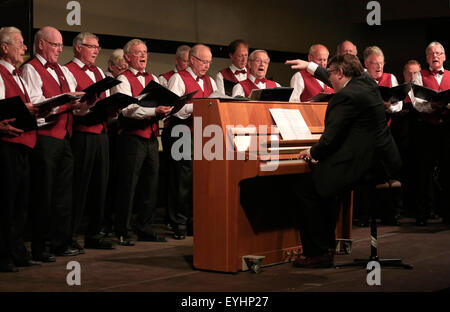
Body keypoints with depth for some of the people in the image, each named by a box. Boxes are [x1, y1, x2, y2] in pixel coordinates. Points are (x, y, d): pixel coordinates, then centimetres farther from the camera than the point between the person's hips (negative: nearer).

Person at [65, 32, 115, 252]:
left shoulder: (99, 72, 21)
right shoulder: (68, 71, -3)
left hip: (101, 133, 8)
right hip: (81, 134, -8)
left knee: (99, 185, 9)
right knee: (78, 186, -6)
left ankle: (94, 235, 18)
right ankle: (70, 237, 1)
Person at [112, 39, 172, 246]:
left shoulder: (153, 79, 18)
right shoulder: (123, 80, -3)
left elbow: (163, 103, 14)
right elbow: (127, 109, -15)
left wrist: (165, 110, -9)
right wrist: (154, 111, -25)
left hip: (151, 137, 7)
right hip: (131, 137, -7)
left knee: (150, 185, 10)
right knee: (127, 186, -5)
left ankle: (145, 229, 19)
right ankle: (122, 233, 2)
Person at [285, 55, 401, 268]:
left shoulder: (346, 97, -17)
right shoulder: (366, 82, 11)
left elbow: (330, 139, -17)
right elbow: (341, 82, 34)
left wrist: (312, 153, 3)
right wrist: (310, 66, 43)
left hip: (361, 166, -10)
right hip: (381, 162, 10)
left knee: (303, 188, -3)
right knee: (325, 185, 26)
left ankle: (318, 254, 1)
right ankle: (326, 246, 28)